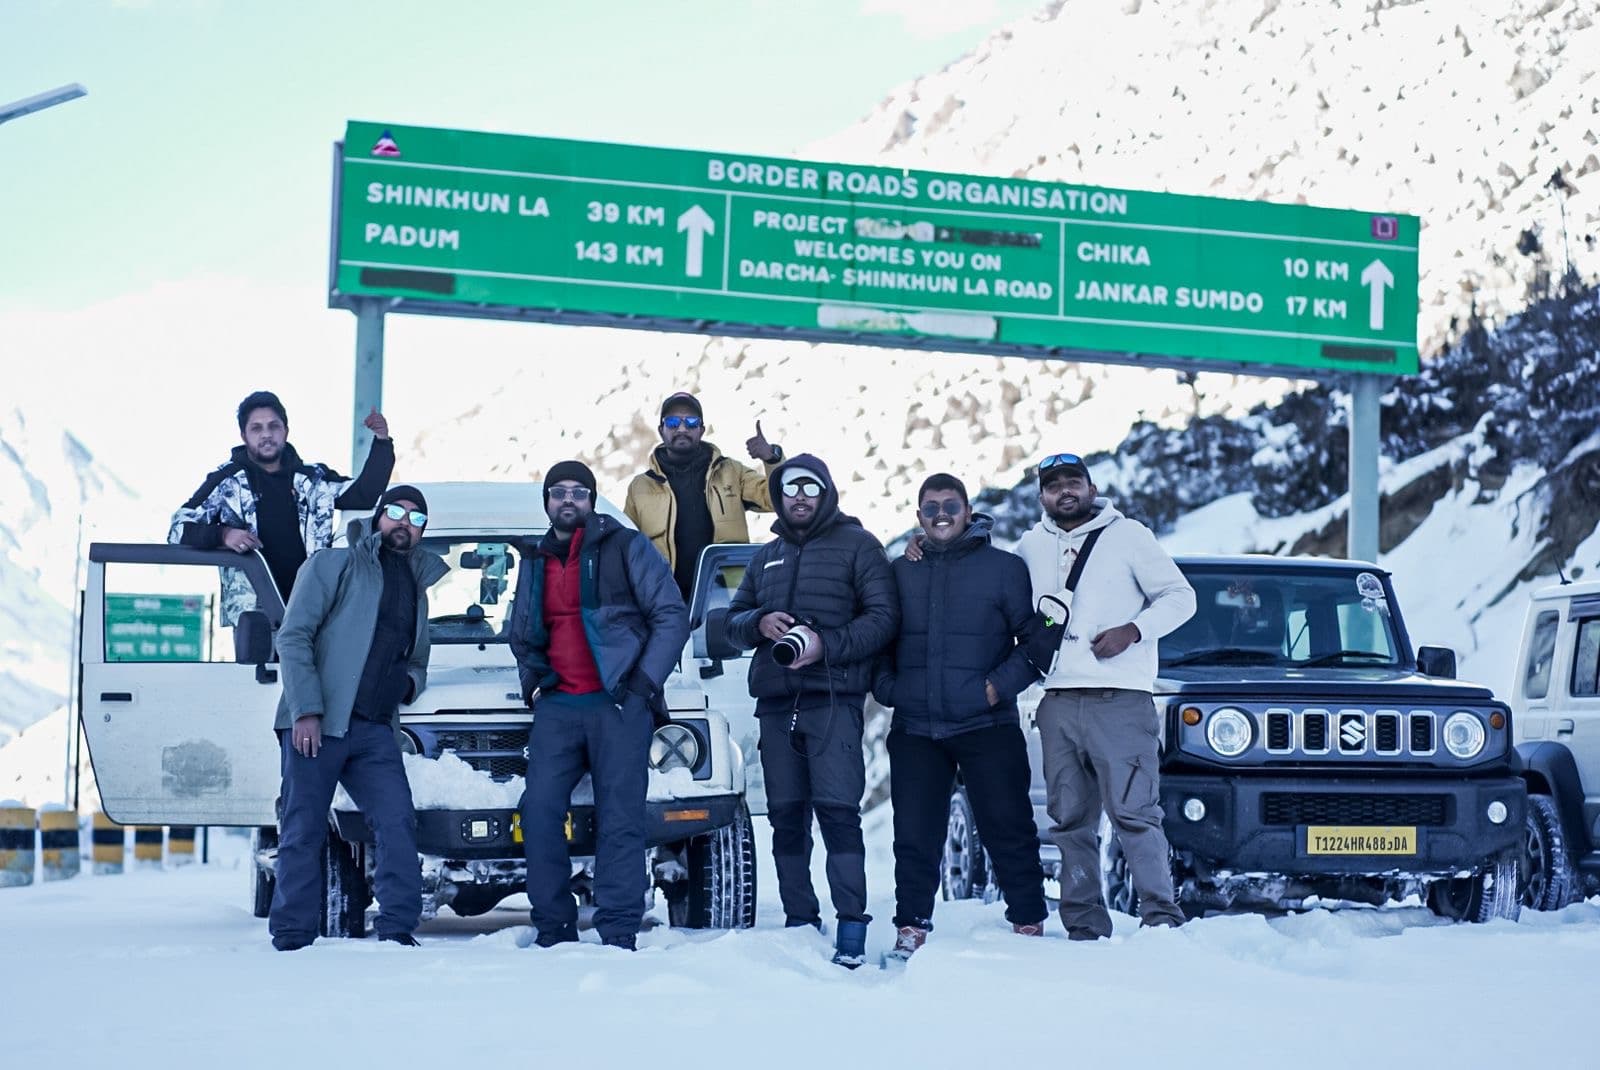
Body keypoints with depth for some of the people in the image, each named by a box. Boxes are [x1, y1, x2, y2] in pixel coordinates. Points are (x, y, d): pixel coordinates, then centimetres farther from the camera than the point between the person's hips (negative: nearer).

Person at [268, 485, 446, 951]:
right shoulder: (334, 565, 3)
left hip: (374, 730, 5)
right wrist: (306, 711, -15)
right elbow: (293, 637, -5)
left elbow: (416, 661, 31)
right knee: (303, 832, -3)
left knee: (398, 823, -7)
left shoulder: (417, 587, 21)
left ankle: (397, 930, -4)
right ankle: (291, 939, 3)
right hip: (315, 724, -5)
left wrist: (411, 681, 5)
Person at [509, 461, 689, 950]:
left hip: (618, 704, -5)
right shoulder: (535, 561, 19)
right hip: (558, 708, 5)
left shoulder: (625, 547, 3)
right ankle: (554, 931, 2)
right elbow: (520, 634, 32)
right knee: (540, 812, -6)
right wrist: (532, 680, 14)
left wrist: (645, 682, -8)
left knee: (620, 819, -7)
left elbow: (672, 617, -1)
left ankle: (618, 935, -6)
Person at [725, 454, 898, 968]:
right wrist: (759, 623, -3)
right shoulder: (766, 557, 22)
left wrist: (827, 645, -17)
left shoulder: (856, 545, 5)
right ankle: (800, 925, 11)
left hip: (833, 698, -6)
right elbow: (733, 619, 21)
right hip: (776, 700, 6)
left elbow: (883, 616, -4)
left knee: (837, 810, -13)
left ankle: (852, 932, -15)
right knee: (786, 815, 5)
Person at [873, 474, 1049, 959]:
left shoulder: (1004, 568, 3)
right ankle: (912, 928, 9)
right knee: (914, 836, 2)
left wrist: (1000, 686, -9)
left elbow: (1037, 639, 2)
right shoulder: (900, 572, 14)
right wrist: (887, 688, 3)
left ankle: (1029, 923, 9)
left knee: (1008, 830, 0)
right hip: (914, 731, 3)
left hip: (987, 727, -3)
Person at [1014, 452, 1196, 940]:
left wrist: (1133, 631, -11)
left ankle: (1161, 917, -6)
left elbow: (1179, 596, 4)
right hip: (1057, 703, 5)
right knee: (1070, 821, 5)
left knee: (1134, 814, -10)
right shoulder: (1031, 546, 17)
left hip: (1119, 701, -5)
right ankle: (1084, 926, 9)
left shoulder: (1127, 535, 6)